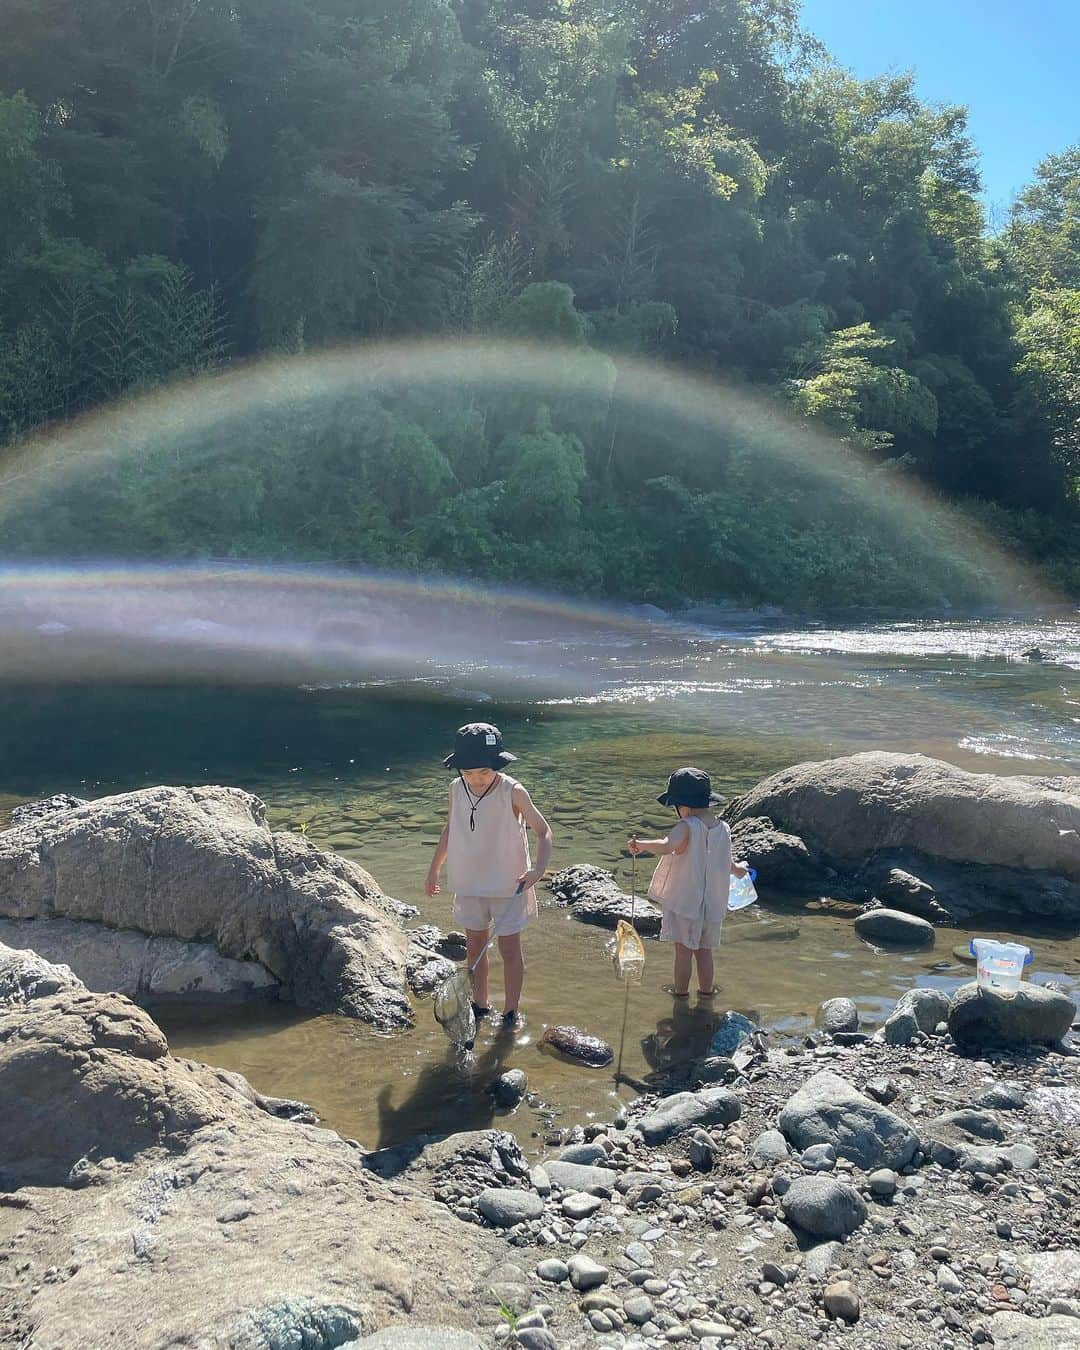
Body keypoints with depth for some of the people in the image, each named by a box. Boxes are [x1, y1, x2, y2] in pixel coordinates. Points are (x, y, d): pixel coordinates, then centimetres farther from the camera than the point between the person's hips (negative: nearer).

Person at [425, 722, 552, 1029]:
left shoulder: (513, 792, -20)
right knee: (475, 946, 17)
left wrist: (538, 869, -26)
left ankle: (511, 1011, 23)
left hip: (508, 885, -4)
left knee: (509, 949, 6)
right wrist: (434, 868, 14)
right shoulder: (457, 789, -7)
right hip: (469, 883, 4)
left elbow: (543, 830, -10)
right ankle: (480, 1004, 35)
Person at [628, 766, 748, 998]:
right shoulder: (723, 829, 2)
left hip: (684, 901, -6)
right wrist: (737, 869, 38)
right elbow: (725, 862, 18)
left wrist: (640, 844, -30)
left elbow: (666, 846, -39)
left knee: (683, 950, 6)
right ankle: (706, 991, 26)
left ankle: (681, 992, 15)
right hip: (712, 903, 6)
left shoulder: (688, 827, -19)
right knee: (704, 951, 17)